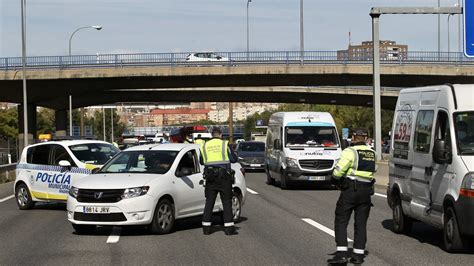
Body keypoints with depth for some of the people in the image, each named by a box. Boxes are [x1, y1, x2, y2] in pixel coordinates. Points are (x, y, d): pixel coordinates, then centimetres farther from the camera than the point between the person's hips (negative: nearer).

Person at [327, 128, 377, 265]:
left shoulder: (350, 152, -12)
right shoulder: (372, 153, 10)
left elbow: (338, 172, -16)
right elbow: (373, 170, 11)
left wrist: (336, 177, 3)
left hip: (350, 191, -6)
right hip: (366, 191, 6)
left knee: (341, 222, 1)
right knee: (361, 224, 10)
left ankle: (341, 254, -7)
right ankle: (358, 255, 9)